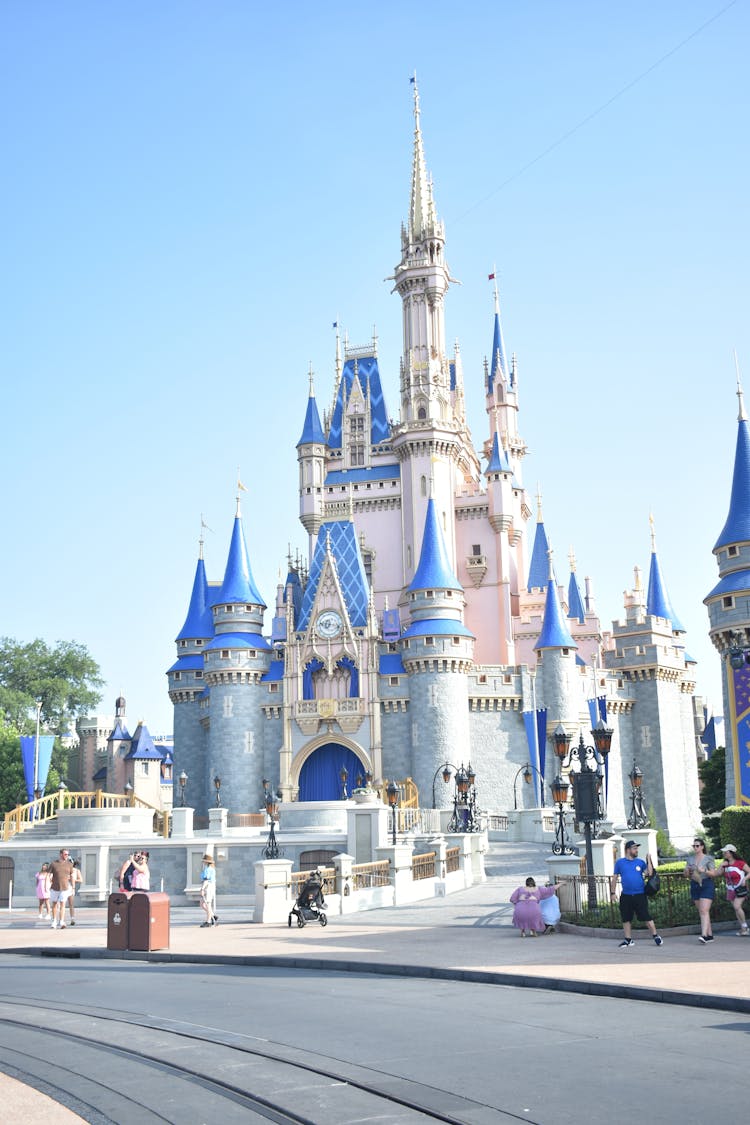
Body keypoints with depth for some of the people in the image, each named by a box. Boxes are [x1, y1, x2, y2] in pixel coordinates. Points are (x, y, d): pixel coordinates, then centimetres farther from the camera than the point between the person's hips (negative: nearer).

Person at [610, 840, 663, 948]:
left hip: (640, 895, -1)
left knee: (647, 917, -3)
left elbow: (649, 873, -6)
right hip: (626, 896, 1)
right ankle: (628, 940, 19)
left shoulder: (640, 862, 5)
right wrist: (613, 892, 3)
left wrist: (649, 860, -10)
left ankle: (656, 936, 9)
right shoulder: (620, 862, 4)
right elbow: (614, 878, 7)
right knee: (626, 919, 7)